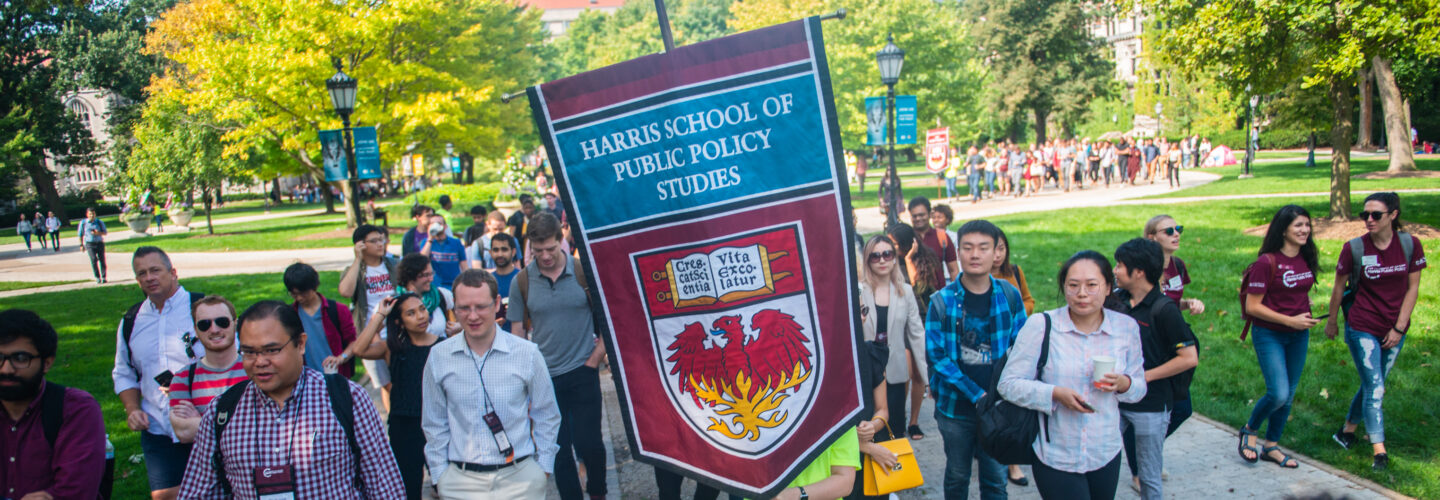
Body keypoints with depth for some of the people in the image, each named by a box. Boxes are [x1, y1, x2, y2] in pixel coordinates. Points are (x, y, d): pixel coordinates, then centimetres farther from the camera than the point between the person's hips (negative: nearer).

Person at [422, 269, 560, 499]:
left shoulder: (527, 353, -3)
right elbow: (434, 424, 9)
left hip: (520, 478, -1)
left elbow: (547, 417, 6)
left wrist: (543, 468, 4)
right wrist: (439, 475, 6)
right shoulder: (438, 357, 1)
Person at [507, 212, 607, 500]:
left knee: (588, 443, 3)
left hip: (582, 373, -1)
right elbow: (518, 331, 6)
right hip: (543, 378, 2)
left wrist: (595, 358, -4)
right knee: (558, 450, 8)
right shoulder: (522, 282, 0)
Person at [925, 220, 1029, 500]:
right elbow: (936, 356, -10)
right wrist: (976, 394, -16)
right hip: (955, 406, -1)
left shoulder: (1010, 295, -3)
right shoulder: (942, 301, -8)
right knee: (957, 476, 15)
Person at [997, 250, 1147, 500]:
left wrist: (1123, 384, -14)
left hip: (1106, 454, 4)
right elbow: (1008, 384, -10)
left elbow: (1139, 387, 9)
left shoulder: (1126, 327, 1)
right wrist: (1055, 393, -24)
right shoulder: (1040, 326, -11)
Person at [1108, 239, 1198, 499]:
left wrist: (1144, 377, -14)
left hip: (1151, 406, -5)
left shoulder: (1164, 309, -13)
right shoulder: (1116, 299, 3)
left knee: (1149, 478, 6)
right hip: (1115, 399, 5)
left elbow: (1190, 358, -15)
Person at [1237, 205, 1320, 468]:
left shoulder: (1307, 258, 4)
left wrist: (1305, 313, 8)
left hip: (1299, 336, 7)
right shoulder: (1267, 263, -17)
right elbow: (1252, 307, -17)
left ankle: (1271, 446, 26)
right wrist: (1290, 320, -18)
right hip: (1269, 335, -7)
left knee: (1288, 395, 11)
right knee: (1278, 394, -14)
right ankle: (1249, 431, 13)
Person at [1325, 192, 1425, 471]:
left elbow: (1412, 288, -2)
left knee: (1373, 385, 14)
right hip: (1362, 329, -3)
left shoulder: (1410, 245, -7)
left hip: (1394, 330, 3)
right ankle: (1379, 451, -3)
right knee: (1375, 388, -6)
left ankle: (1348, 429, 32)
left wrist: (1399, 328, -5)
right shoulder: (1355, 248, -12)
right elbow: (1339, 287, 0)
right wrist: (1331, 321, 9)